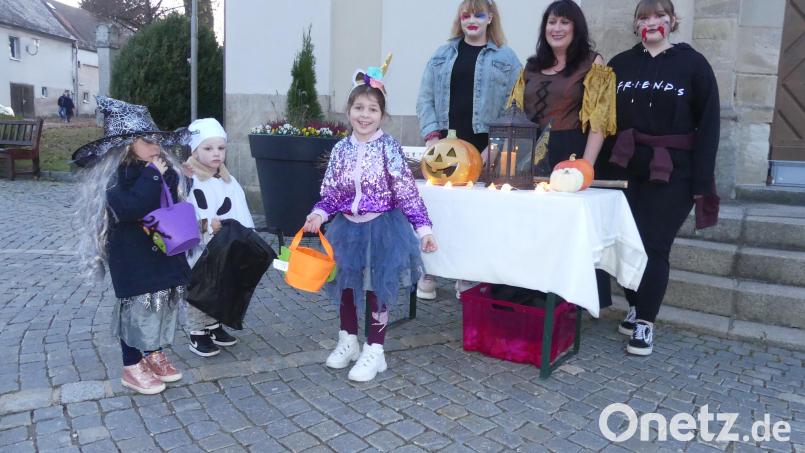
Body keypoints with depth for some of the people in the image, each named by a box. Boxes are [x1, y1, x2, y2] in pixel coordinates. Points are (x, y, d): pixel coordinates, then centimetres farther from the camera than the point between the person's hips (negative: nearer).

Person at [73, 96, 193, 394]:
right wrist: (152, 176, -28)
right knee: (137, 305, 2)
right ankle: (132, 367, 19)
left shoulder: (164, 169, 5)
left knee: (164, 300, 14)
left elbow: (174, 205, 19)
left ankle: (154, 354, 34)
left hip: (163, 251, 7)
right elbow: (128, 208, -33)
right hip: (131, 255, -7)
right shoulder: (114, 174, -17)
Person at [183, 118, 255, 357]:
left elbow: (240, 213, 7)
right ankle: (196, 333, 17)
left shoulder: (229, 181, 7)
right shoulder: (189, 181, -15)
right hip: (199, 250, -7)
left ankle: (214, 326, 34)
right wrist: (207, 225, -29)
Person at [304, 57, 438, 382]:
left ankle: (374, 350, 16)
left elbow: (407, 192, -11)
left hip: (382, 227, -4)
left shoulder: (389, 148, -10)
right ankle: (348, 340, 33)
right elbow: (330, 192, 7)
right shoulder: (341, 149, 2)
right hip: (348, 227, 5)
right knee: (346, 283, 14)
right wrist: (319, 214, -10)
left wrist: (423, 227, -14)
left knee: (377, 286, 2)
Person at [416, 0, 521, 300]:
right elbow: (425, 98, 9)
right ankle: (428, 274, 16)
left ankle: (467, 278, 16)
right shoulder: (442, 55, 14)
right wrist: (431, 135, -4)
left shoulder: (506, 58, 7)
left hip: (484, 149, -2)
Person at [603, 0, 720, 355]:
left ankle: (646, 322, 6)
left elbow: (708, 125, -1)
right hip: (625, 168, 3)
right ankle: (634, 307, 23)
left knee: (654, 245, -5)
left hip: (672, 173, -2)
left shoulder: (693, 64, 2)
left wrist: (702, 181, -6)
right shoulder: (620, 64, 9)